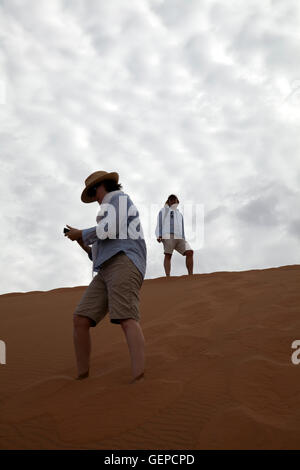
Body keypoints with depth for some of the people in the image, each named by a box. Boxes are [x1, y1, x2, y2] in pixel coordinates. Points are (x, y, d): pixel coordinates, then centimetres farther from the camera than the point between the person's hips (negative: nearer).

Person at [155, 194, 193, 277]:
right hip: (168, 236, -4)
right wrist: (158, 236, -9)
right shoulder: (163, 211, 20)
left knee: (190, 252, -15)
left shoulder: (180, 214, 32)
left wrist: (184, 242, 18)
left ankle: (191, 276, -20)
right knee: (168, 255, -19)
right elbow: (159, 225, 8)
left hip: (179, 238, 4)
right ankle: (168, 277, -29)